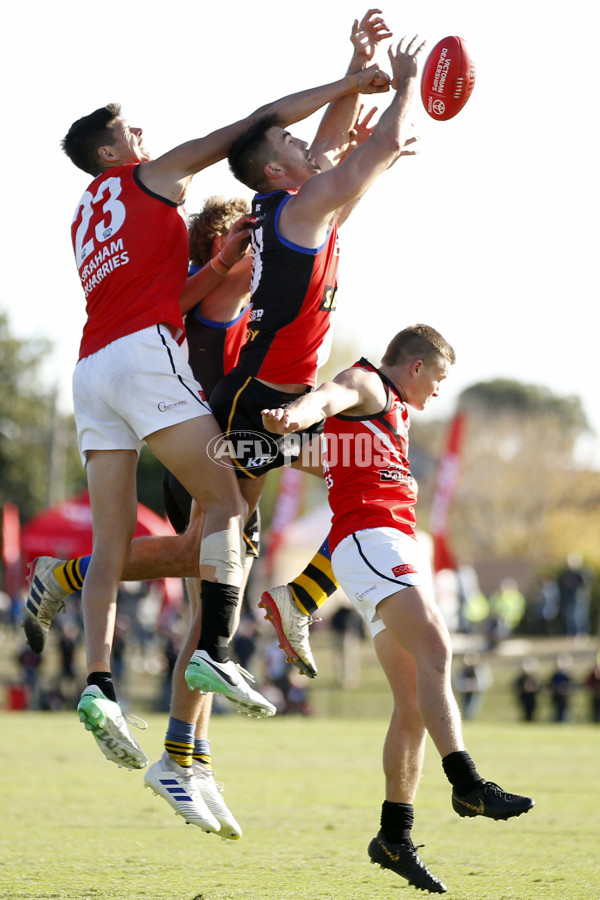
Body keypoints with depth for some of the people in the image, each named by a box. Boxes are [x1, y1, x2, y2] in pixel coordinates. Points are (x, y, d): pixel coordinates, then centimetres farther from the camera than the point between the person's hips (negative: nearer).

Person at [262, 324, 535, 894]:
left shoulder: (392, 412, 32)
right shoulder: (364, 384, 1)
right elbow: (327, 397, -24)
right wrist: (296, 415, -43)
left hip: (394, 546, 10)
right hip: (370, 539, -10)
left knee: (414, 703, 3)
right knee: (435, 650, -26)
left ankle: (394, 836, 3)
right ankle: (467, 784, -38)